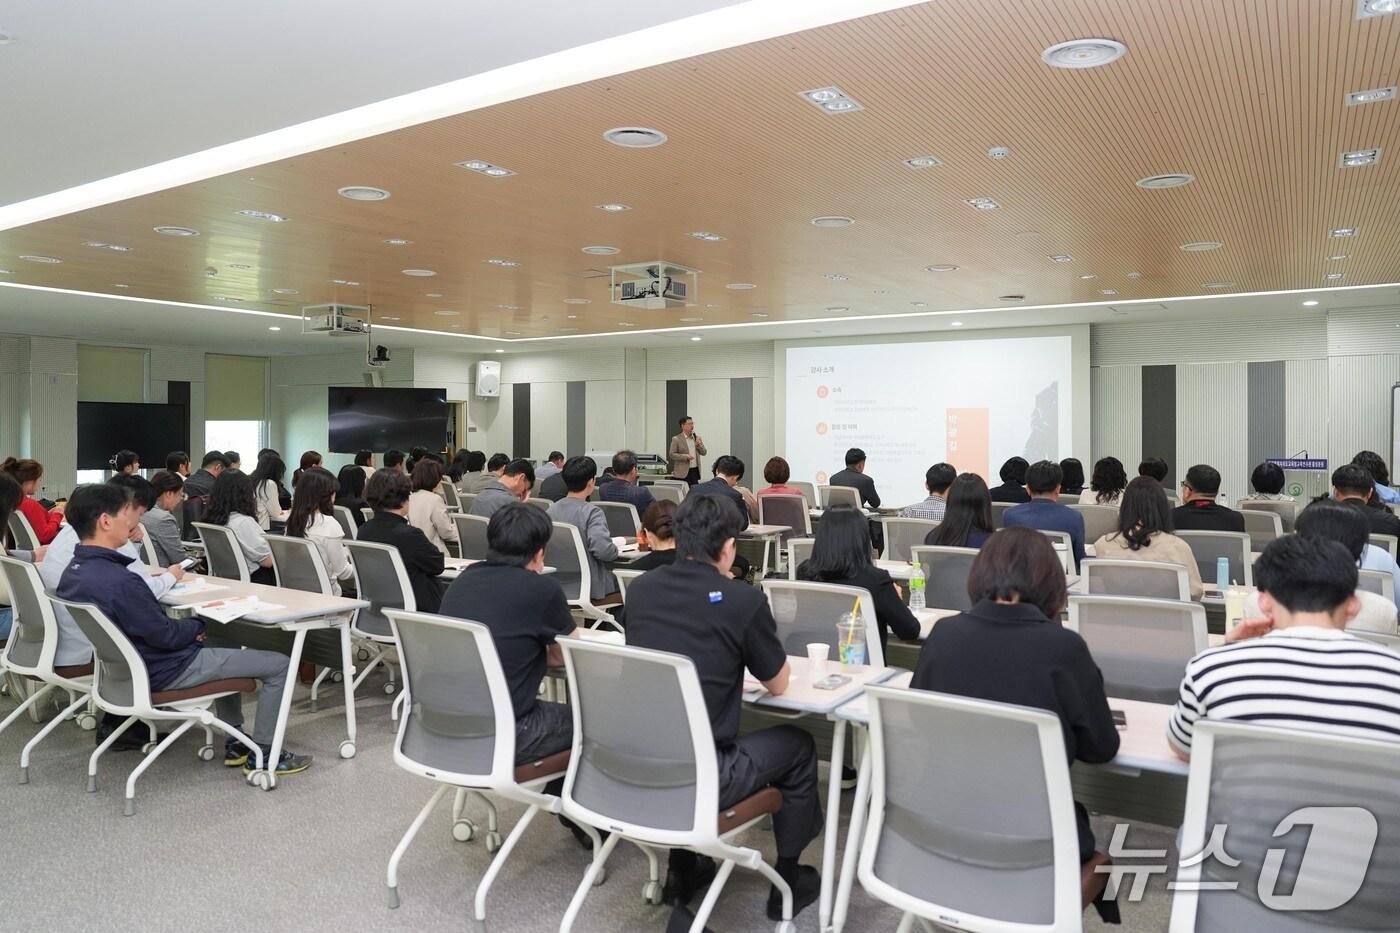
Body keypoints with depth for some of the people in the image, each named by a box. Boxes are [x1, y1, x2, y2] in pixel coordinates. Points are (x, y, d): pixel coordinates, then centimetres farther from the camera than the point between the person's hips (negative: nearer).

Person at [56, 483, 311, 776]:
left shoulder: (74, 572, 0)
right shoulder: (117, 581, -32)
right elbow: (165, 634, -24)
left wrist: (188, 629, 3)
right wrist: (198, 625, -4)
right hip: (164, 671, -10)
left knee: (225, 650, 33)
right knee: (278, 665, -4)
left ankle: (235, 743, 32)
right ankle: (263, 756, 8)